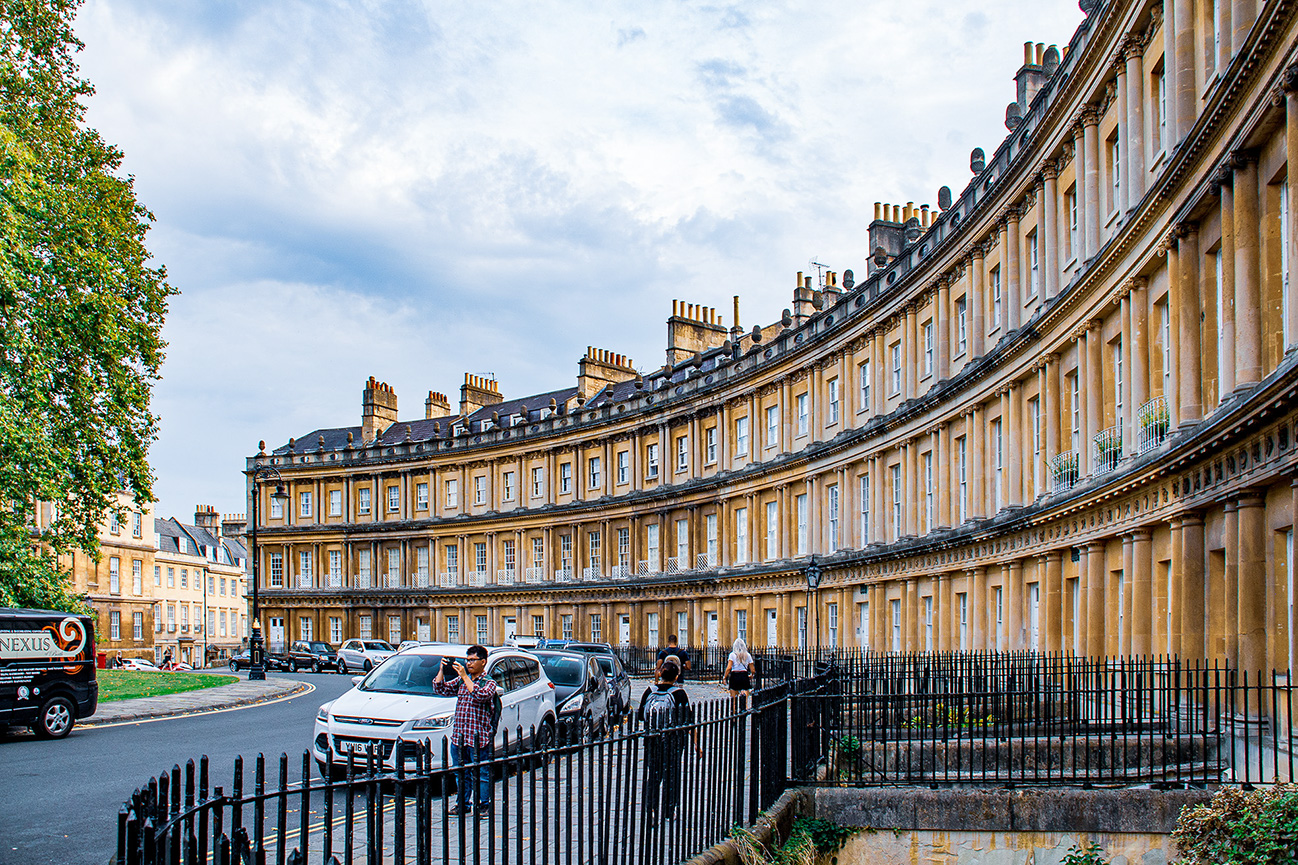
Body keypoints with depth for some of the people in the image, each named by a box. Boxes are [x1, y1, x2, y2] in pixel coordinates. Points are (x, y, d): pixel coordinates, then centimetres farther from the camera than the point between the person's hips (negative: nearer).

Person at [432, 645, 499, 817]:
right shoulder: (461, 680, 13)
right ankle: (463, 804, 23)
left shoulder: (488, 682, -4)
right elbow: (440, 689, 13)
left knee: (481, 774, 1)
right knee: (461, 773, 13)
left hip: (478, 738, -6)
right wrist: (442, 669, 1)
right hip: (458, 736, 6)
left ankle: (483, 805, 10)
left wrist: (464, 676, -23)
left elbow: (480, 695, -24)